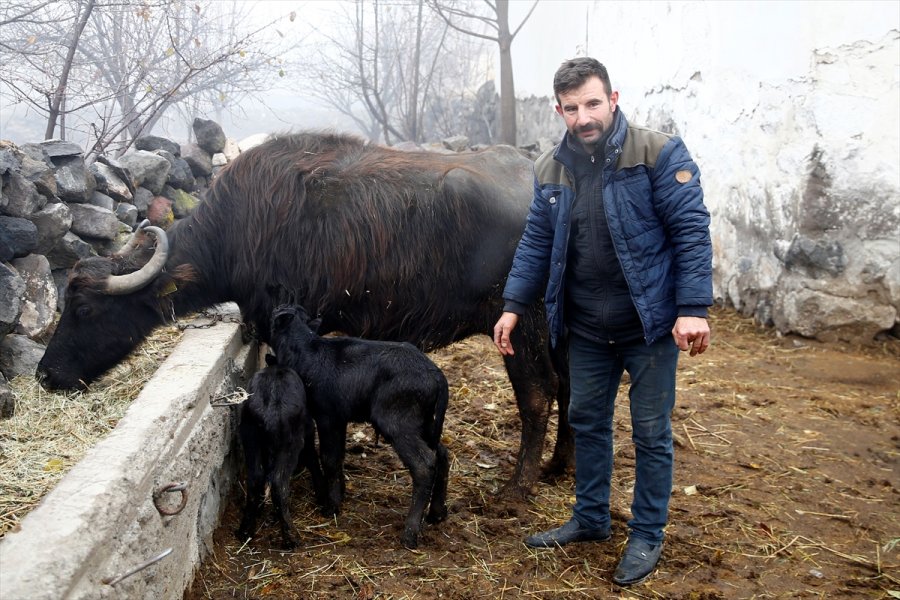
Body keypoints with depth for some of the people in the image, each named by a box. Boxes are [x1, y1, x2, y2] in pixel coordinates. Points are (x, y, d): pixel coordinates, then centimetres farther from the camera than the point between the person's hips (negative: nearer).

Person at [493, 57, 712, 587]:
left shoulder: (659, 153, -13)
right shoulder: (550, 170, 3)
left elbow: (691, 230, -15)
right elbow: (536, 244, 10)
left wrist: (694, 309, -21)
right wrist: (513, 306, 4)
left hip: (649, 324, -5)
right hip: (586, 328, 5)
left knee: (651, 433, 7)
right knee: (587, 423, 16)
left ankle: (647, 536, 23)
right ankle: (591, 519, 35)